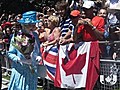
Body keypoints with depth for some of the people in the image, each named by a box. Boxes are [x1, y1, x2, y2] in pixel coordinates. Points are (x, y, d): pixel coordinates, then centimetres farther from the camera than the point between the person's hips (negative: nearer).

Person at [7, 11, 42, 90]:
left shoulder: (35, 36, 2)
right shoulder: (16, 36, -10)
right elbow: (10, 53, -6)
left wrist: (39, 56, -6)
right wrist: (19, 59, -21)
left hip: (33, 70, 4)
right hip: (20, 70, -4)